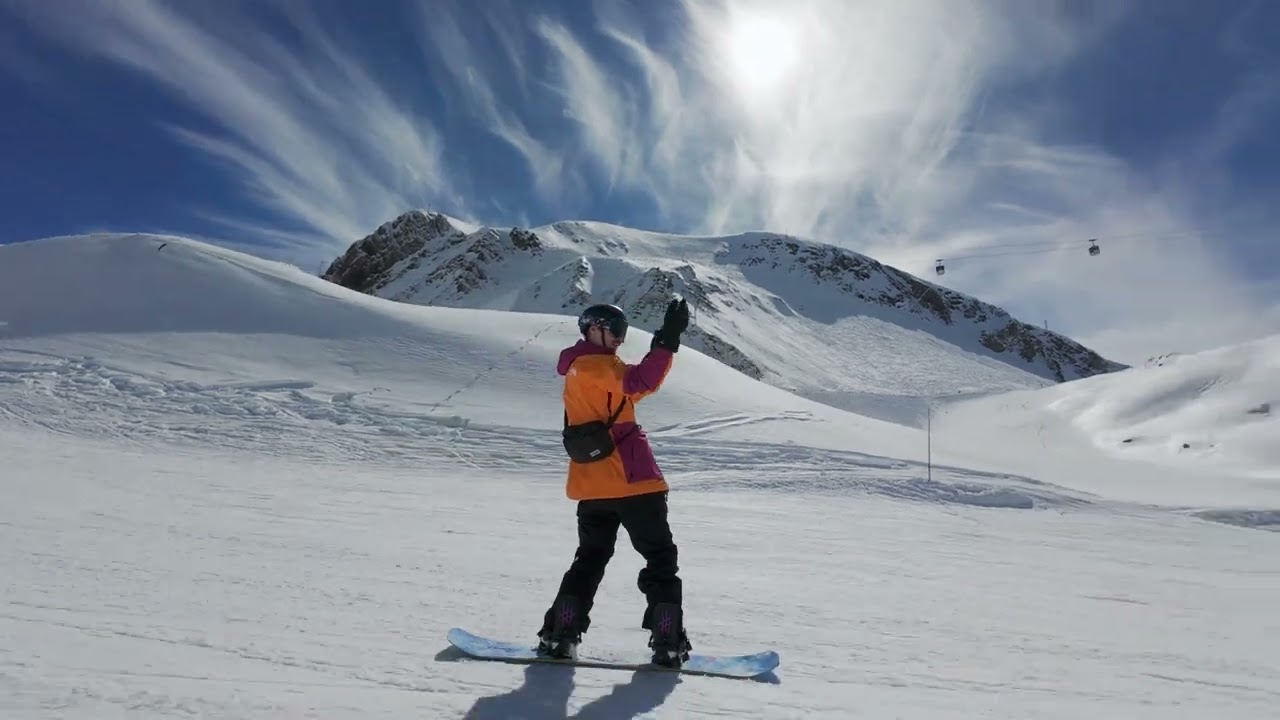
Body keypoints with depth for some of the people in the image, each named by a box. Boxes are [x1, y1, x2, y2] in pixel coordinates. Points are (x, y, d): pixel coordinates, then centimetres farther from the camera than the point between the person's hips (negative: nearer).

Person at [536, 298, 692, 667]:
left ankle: (560, 634, 13)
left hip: (594, 485, 9)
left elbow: (632, 387, 18)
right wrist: (668, 341, -29)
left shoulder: (582, 368, 19)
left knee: (591, 558, 17)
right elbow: (638, 382, -27)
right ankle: (668, 640, 2)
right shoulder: (595, 365, -11)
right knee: (660, 558, 2)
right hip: (630, 480, -9)